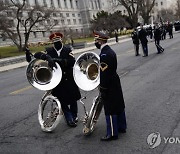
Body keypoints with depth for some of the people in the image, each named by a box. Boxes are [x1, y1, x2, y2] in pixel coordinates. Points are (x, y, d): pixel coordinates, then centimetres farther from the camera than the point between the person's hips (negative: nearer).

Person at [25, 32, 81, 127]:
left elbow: (72, 61, -17)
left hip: (69, 80, 1)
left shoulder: (67, 50, -2)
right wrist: (47, 57, -35)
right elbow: (37, 55, -16)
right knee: (63, 101, 2)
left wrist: (58, 60, -29)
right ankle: (69, 119, 17)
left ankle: (74, 116, 35)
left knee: (73, 99, 13)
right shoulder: (49, 51, 0)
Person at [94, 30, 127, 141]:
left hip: (109, 86, -10)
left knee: (110, 111, 0)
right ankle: (122, 127, 33)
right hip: (115, 83, 10)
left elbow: (104, 74, -24)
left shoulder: (104, 54, -23)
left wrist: (102, 91, -18)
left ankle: (112, 133, 11)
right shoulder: (110, 51, 8)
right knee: (119, 106, 18)